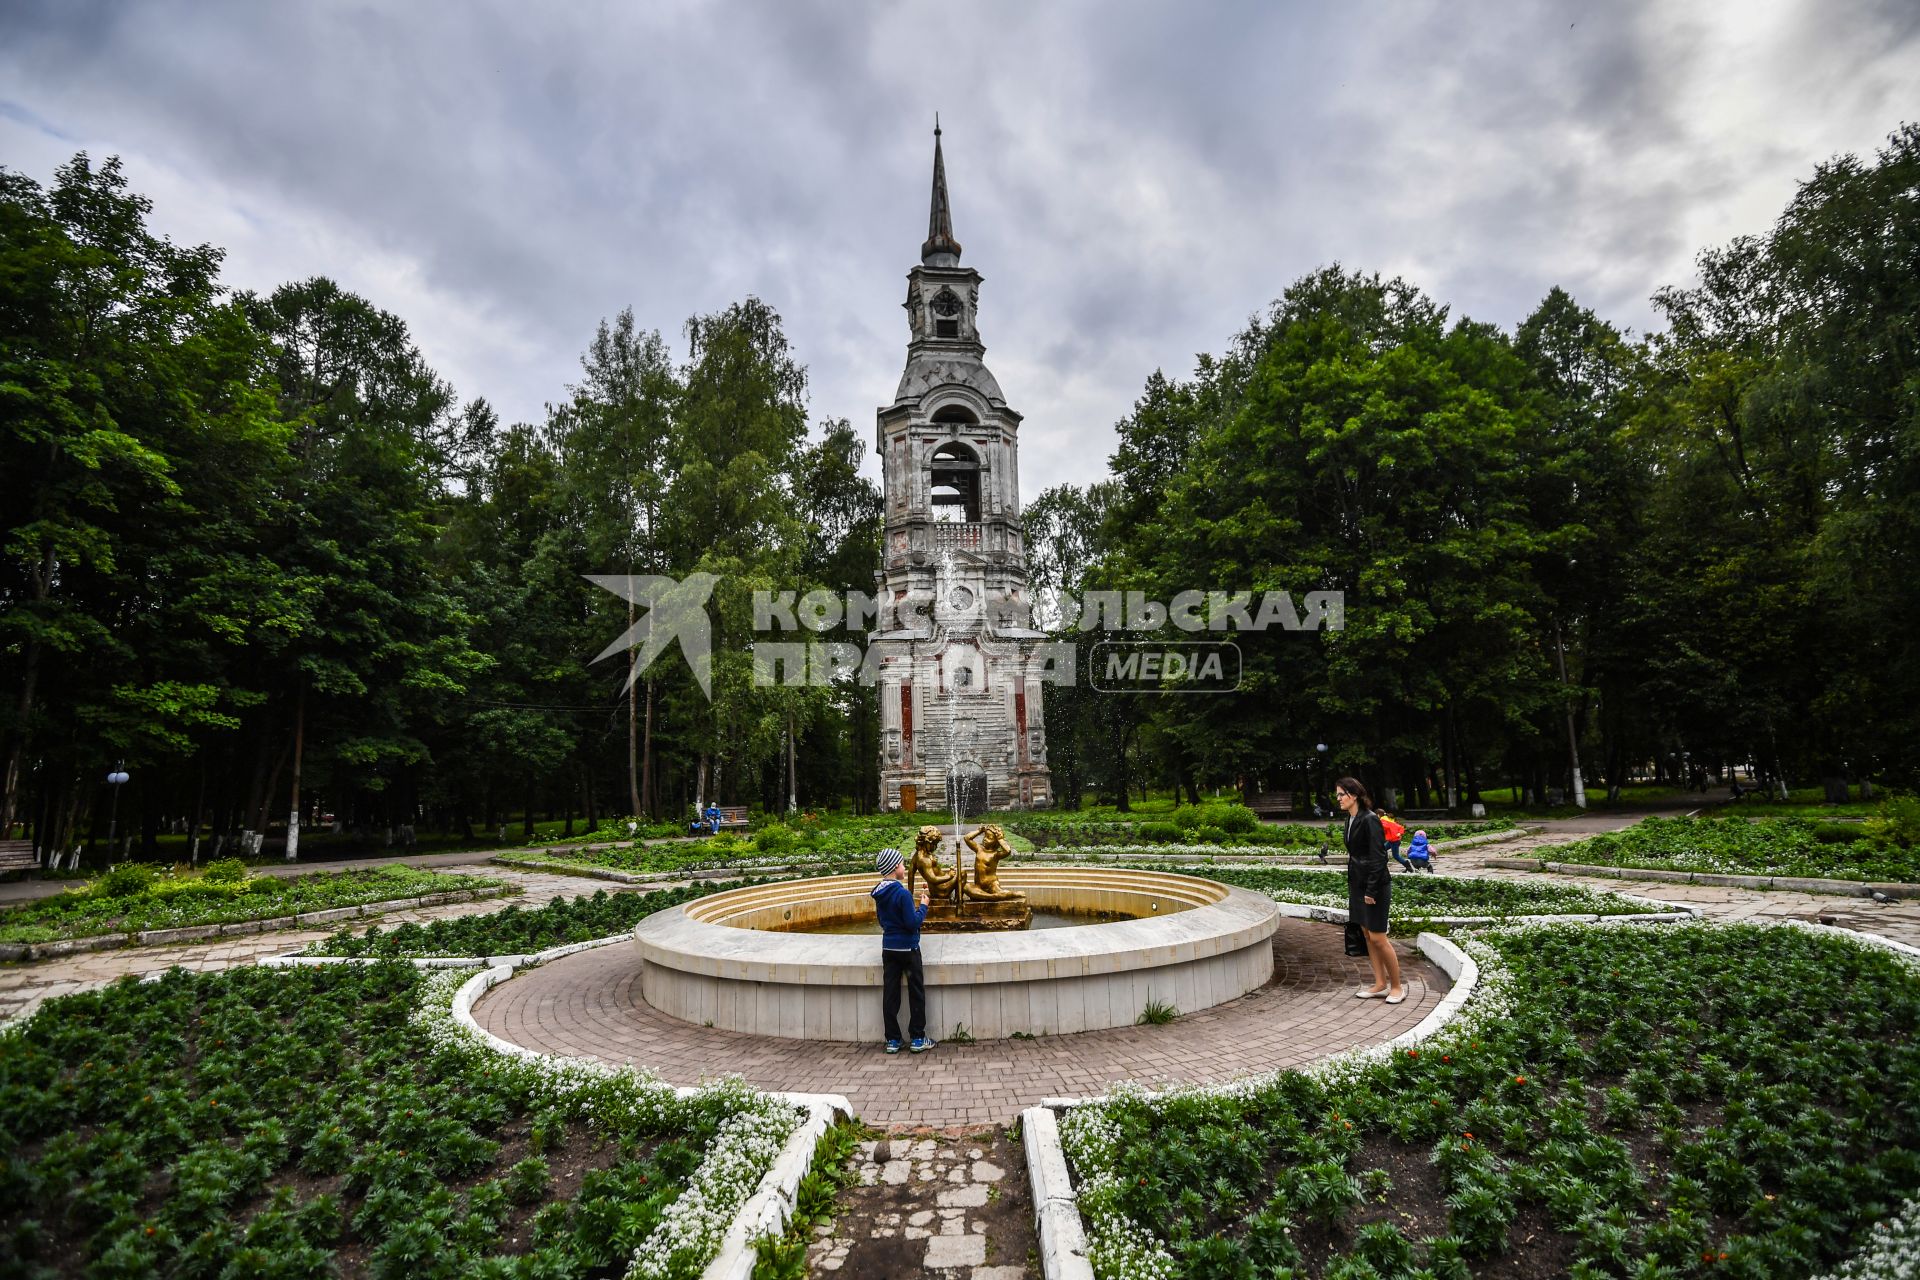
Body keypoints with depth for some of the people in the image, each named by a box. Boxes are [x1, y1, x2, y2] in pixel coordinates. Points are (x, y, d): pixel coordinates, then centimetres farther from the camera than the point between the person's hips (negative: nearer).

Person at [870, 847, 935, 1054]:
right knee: (916, 992, 5)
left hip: (888, 948, 7)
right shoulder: (902, 893, -20)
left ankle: (892, 1040, 11)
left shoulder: (879, 893, 4)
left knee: (890, 994, 7)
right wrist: (923, 906, -6)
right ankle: (917, 1039, 9)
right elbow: (913, 923, -20)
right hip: (907, 948, -6)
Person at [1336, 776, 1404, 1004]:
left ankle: (1397, 986, 14)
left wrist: (1371, 890, -19)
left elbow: (1378, 857, -19)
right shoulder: (1351, 819, 8)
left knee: (1378, 937, -2)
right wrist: (1352, 882, 12)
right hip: (1356, 883, 9)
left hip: (1374, 884, -9)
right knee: (1367, 934, 13)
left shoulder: (1369, 820, -18)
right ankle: (1380, 984, 22)